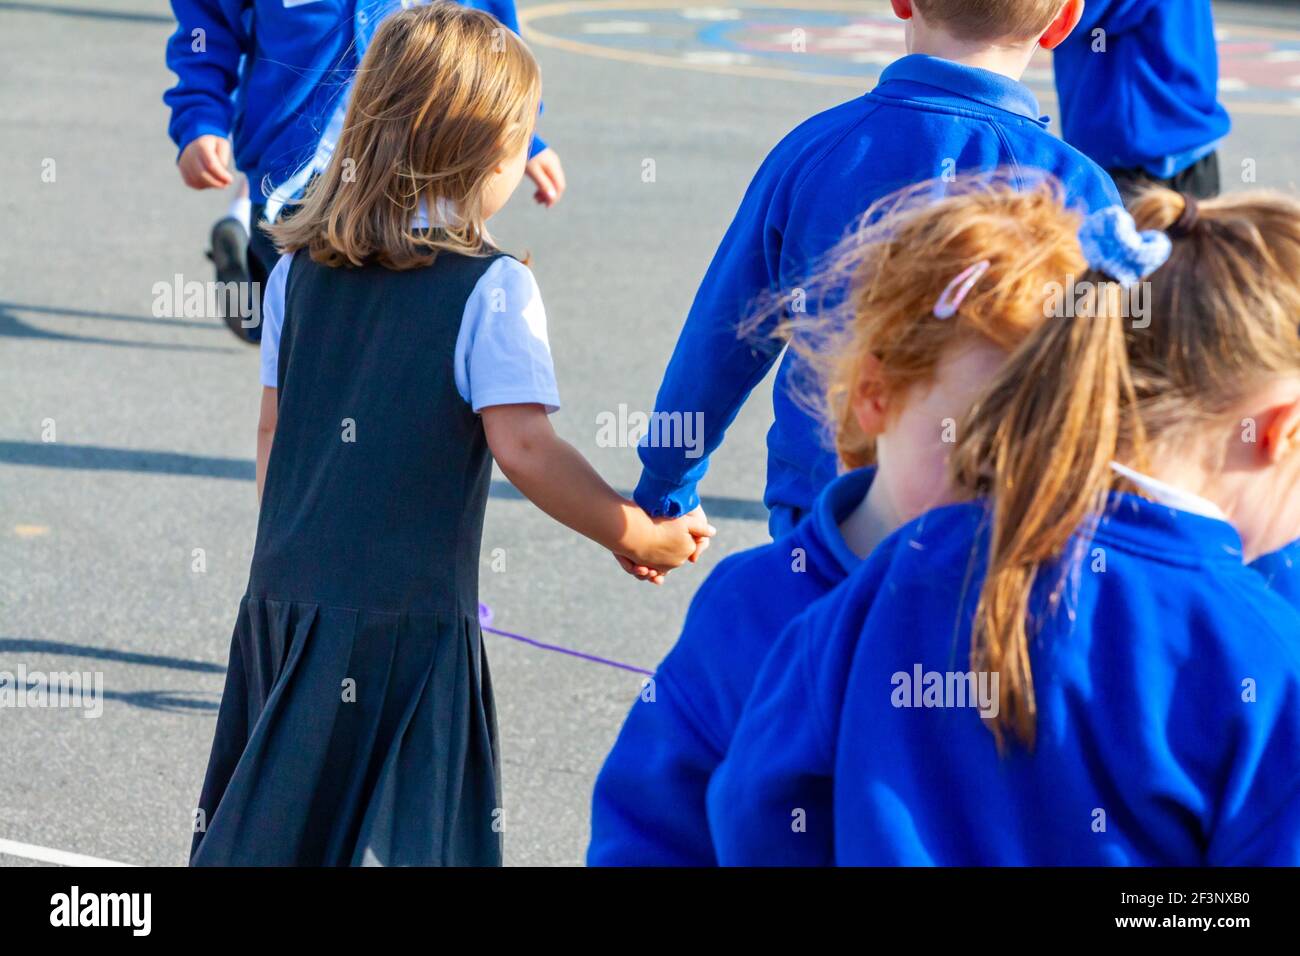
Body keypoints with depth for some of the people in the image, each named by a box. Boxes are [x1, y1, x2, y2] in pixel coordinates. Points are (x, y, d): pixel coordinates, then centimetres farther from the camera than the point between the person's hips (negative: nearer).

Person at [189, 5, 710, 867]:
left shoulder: (302, 268, 7)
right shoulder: (492, 288, -11)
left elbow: (275, 428, 14)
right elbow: (522, 447, -19)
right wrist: (638, 536, -8)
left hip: (286, 600, 6)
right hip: (409, 618, -6)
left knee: (257, 827, 14)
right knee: (406, 834, 1)